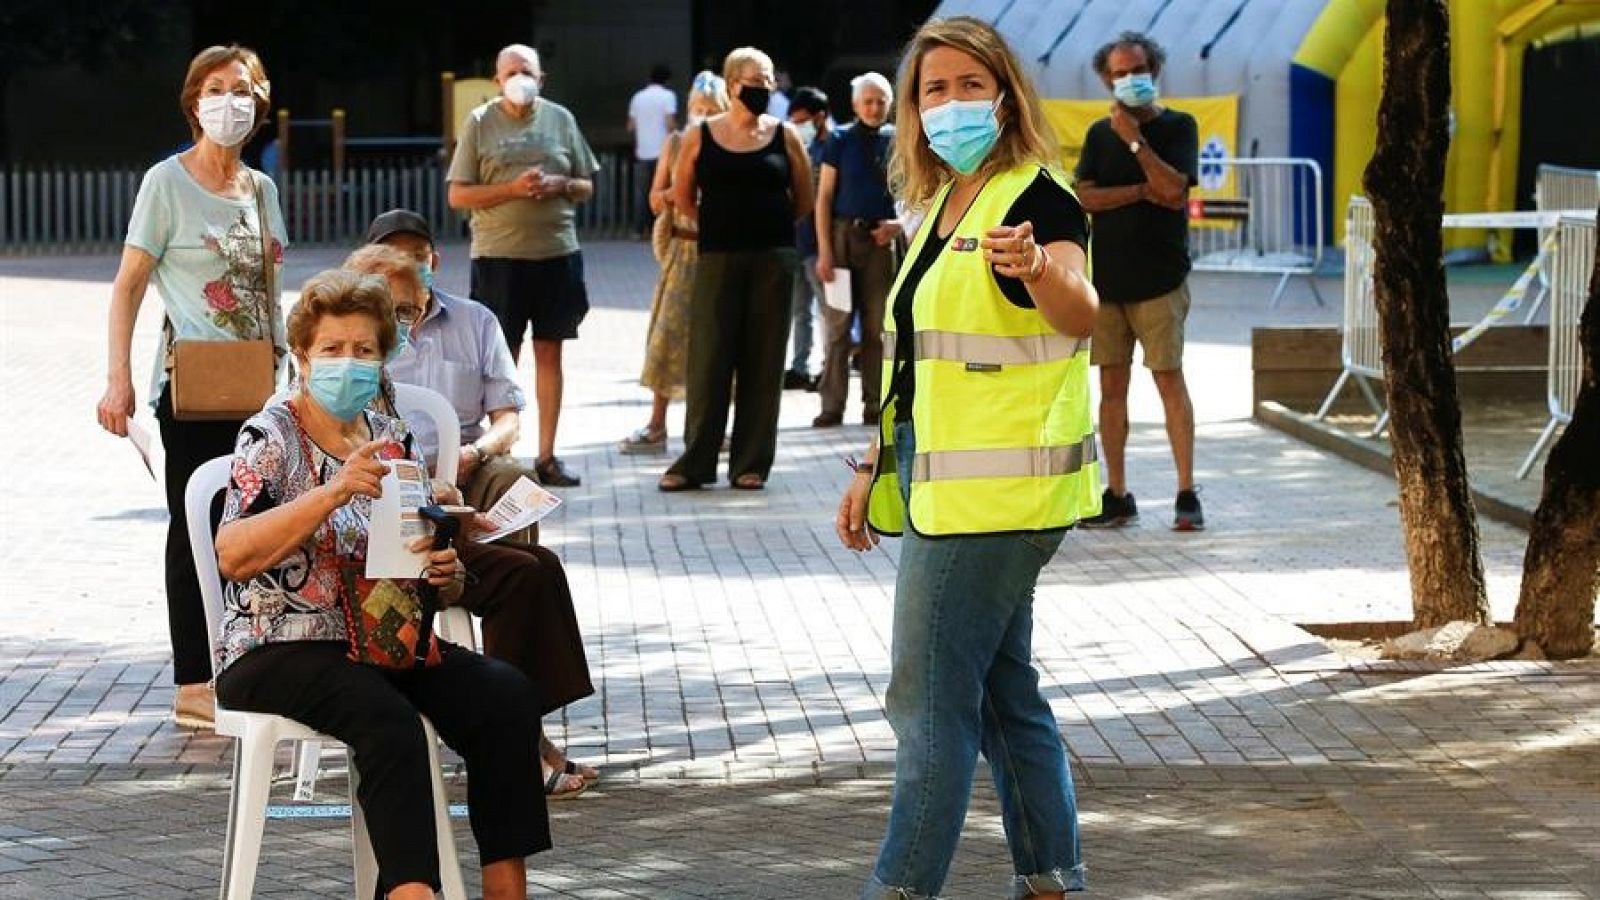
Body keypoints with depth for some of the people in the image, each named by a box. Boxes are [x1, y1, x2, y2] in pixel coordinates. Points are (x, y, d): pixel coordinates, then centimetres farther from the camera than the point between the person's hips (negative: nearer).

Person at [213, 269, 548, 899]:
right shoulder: (271, 439, -4)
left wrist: (446, 575, -4)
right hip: (278, 651, -6)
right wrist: (332, 492, -28)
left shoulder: (395, 441, 14)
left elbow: (437, 573, 21)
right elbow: (232, 556, -20)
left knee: (507, 695, -20)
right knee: (385, 717, -35)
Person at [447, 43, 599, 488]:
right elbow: (458, 196, -2)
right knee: (502, 356, 0)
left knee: (549, 352, 6)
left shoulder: (560, 119, 9)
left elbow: (587, 187, 14)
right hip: (499, 255, -3)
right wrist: (513, 189, -15)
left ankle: (547, 456, 13)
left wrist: (560, 185, -8)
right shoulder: (480, 123, 1)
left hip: (557, 252, 3)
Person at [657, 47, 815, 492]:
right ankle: (694, 462, 4)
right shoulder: (701, 136, 3)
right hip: (718, 258, 0)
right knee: (708, 359, -2)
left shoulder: (784, 136, 4)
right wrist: (722, 225, 10)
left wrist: (767, 225, 11)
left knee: (763, 361, 2)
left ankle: (751, 463, 7)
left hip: (772, 258, 0)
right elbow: (683, 196, 12)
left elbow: (804, 200, 12)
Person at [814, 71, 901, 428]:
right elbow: (823, 198, 0)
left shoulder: (897, 142, 6)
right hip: (843, 234, -2)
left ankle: (874, 405, 11)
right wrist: (824, 251, -7)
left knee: (877, 327, 5)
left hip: (881, 239, 2)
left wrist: (899, 223, -6)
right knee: (838, 325, -2)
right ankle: (832, 405, 0)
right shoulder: (841, 141, 1)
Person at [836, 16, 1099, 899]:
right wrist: (873, 468, 20)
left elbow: (1079, 314, -30)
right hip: (948, 492, 9)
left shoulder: (1038, 199, -11)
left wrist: (1036, 268, -51)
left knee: (929, 697, -9)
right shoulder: (940, 208, 15)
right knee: (1004, 694, 13)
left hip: (996, 490, -9)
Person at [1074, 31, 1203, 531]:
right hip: (1106, 278, 4)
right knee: (1112, 386, 4)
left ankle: (1187, 494, -6)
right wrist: (1141, 192, -9)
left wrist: (1135, 139, -13)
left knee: (1170, 380, -7)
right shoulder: (1100, 134, 12)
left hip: (1159, 279, -4)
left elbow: (1174, 190, -13)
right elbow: (1084, 197, 0)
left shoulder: (1177, 127, 1)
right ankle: (1117, 496, 9)